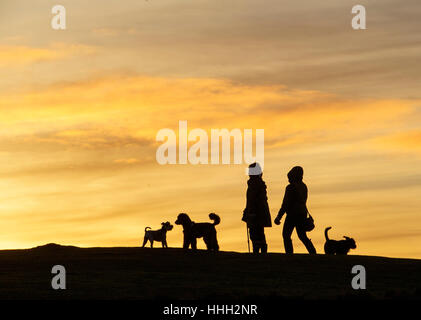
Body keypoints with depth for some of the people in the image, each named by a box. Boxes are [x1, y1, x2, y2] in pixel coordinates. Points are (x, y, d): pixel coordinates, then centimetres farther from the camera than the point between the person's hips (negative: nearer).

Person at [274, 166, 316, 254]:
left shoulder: (291, 187, -15)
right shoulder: (303, 186, 10)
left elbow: (285, 204, -17)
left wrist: (279, 217, -14)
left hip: (293, 214, -8)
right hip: (303, 213, 8)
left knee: (286, 235, 2)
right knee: (302, 236, 14)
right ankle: (313, 253, 6)